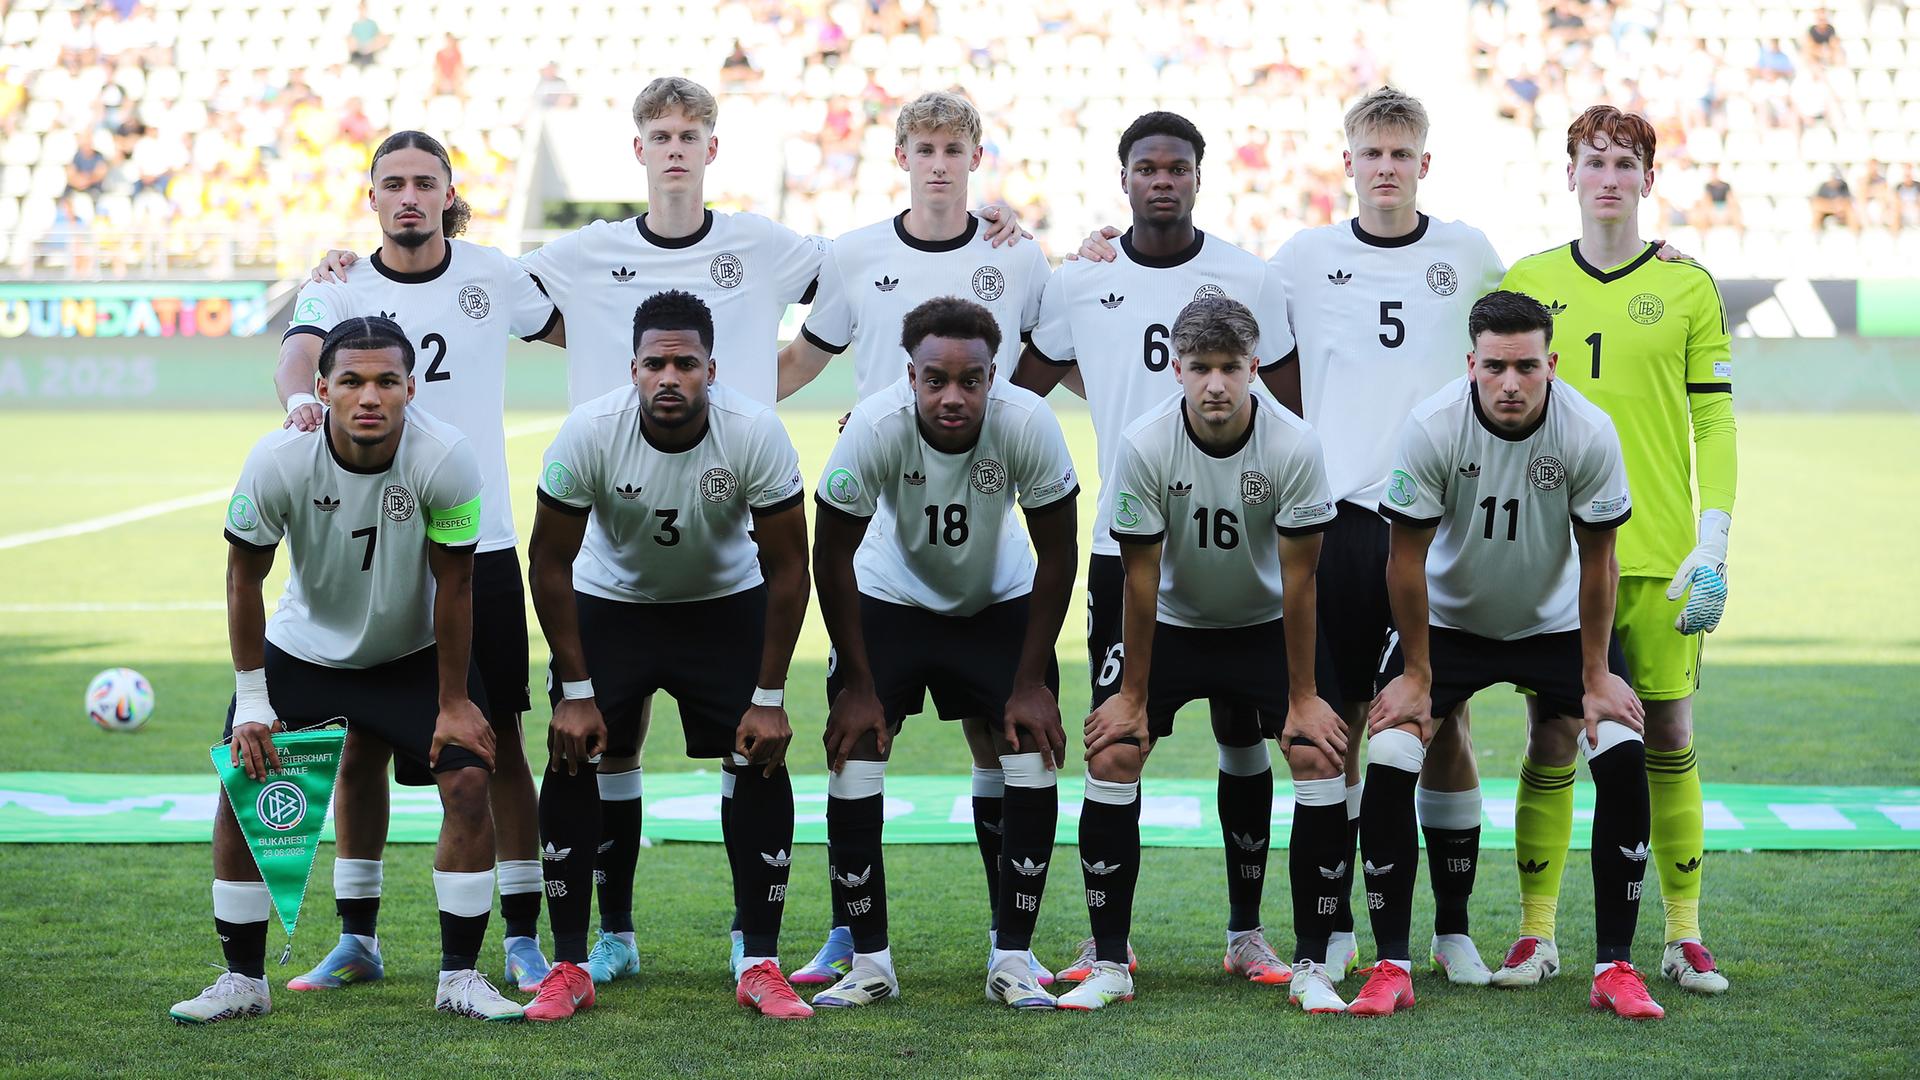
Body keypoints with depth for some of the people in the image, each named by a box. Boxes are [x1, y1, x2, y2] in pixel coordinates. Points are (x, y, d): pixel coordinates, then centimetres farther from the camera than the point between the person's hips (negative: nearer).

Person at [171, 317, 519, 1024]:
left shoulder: (446, 458, -28)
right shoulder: (278, 461, -26)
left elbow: (453, 585, -16)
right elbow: (244, 575, -10)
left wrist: (453, 703, -11)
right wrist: (251, 701, -9)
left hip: (415, 650, -1)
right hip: (303, 648, 1)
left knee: (468, 782, -14)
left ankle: (459, 978, 0)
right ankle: (243, 980, 8)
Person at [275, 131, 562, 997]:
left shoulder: (493, 276, 4)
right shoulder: (340, 290, 0)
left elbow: (579, 330, 20)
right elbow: (300, 350, -21)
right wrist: (300, 396, -43)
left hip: (479, 545, 0)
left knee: (496, 743, 0)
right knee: (362, 742, 5)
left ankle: (523, 941, 6)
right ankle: (356, 940, 16)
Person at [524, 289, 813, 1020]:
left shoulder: (755, 433, -27)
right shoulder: (589, 432, -27)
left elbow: (787, 567, -16)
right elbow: (550, 563, -15)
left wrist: (769, 698, -17)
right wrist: (575, 693, -17)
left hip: (726, 604, 0)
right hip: (610, 603, 0)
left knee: (761, 761, -12)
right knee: (572, 761, -12)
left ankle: (760, 966, -1)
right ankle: (569, 967, 0)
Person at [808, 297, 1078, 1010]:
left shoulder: (1027, 423, -30)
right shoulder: (875, 428, -32)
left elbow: (1057, 556, -15)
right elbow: (832, 554, -17)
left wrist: (1032, 683, -14)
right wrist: (858, 684, -13)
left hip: (1000, 603, 1)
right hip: (890, 598, 0)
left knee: (1033, 763, -11)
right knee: (852, 760, -11)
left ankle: (1013, 958, 3)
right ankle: (869, 962, 3)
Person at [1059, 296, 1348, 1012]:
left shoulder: (1294, 445, -23)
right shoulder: (1146, 444, -22)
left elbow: (1297, 578, -16)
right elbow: (1141, 576, -14)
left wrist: (1303, 697, -13)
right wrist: (1133, 697, -10)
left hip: (1267, 624, 0)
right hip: (1172, 624, 0)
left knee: (1321, 759, -15)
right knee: (1111, 757, -13)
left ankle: (1311, 965, -4)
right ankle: (1109, 964, -2)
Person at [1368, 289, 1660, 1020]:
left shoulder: (1590, 433, -22)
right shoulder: (1432, 427, -25)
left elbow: (1597, 560, -11)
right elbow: (1407, 556, -15)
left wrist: (1596, 676, -7)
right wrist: (1415, 675, -11)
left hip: (1556, 622, 1)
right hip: (1448, 621, -1)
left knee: (1623, 759, -16)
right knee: (1388, 761, -18)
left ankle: (1615, 968, -5)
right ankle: (1392, 968, -5)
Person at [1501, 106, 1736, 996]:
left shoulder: (1688, 288, 4)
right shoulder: (1527, 283, 8)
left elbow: (1716, 424, 3)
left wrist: (1713, 549, -5)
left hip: (1658, 553, -1)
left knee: (1667, 738, 2)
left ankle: (1685, 938, 8)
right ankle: (1535, 933, 9)